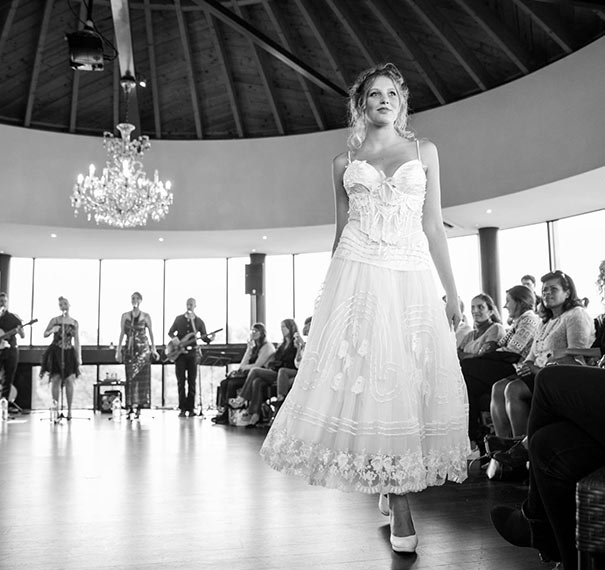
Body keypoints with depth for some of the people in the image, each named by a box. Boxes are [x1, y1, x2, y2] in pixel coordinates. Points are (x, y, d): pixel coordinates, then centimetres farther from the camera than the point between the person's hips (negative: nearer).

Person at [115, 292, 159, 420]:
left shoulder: (146, 316, 3)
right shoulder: (125, 316, 7)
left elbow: (151, 333, 5)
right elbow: (122, 333, 8)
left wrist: (153, 349, -2)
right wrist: (118, 350, 3)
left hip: (143, 349, -1)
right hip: (129, 349, 1)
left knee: (142, 378, -4)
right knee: (130, 378, -2)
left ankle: (138, 406, -1)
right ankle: (131, 407, -1)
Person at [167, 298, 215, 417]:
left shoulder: (199, 321, 6)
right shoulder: (179, 319, 8)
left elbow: (204, 337, 5)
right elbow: (170, 332, 12)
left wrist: (209, 339, -18)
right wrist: (176, 340, -7)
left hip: (192, 352, 0)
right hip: (179, 352, 0)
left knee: (192, 382, 0)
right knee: (181, 381, -2)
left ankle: (190, 408, 5)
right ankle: (182, 409, 1)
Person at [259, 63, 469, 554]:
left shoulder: (424, 152, 14)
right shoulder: (345, 162, 14)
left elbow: (434, 227, 11)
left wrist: (452, 290, 5)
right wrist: (332, 288, 12)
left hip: (411, 278, 0)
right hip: (357, 275, 0)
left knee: (409, 380, -4)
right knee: (362, 377, -7)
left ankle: (395, 491, 9)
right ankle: (399, 504, 5)